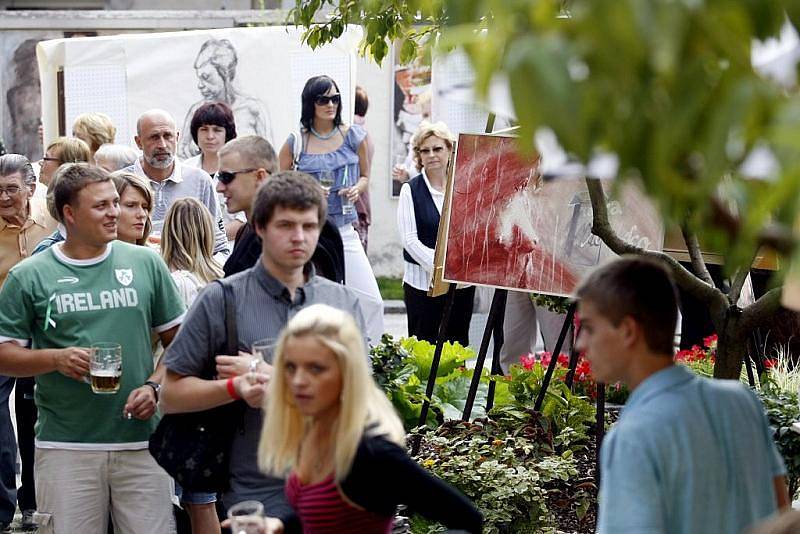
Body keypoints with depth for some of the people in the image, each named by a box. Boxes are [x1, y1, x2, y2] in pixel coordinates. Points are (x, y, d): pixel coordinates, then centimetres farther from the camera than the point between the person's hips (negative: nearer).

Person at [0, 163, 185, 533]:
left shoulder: (146, 263, 8)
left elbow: (176, 339, 12)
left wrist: (154, 387, -5)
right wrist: (56, 358, -15)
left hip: (140, 443, 2)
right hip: (66, 448, -1)